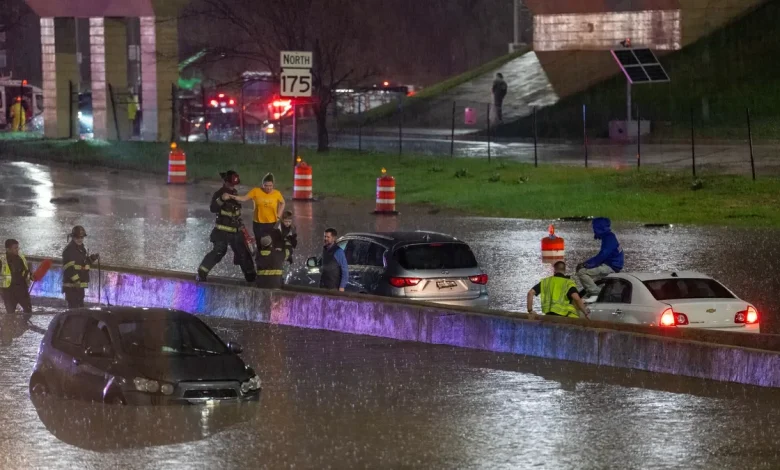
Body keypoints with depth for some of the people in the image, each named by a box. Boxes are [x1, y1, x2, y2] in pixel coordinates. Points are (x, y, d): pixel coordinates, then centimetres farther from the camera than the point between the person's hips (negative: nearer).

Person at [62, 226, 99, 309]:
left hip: (80, 284, 10)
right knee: (74, 306, -12)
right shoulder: (69, 250, -15)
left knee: (80, 305, 18)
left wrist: (92, 258, 9)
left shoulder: (82, 249, 16)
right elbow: (69, 267, -23)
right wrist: (76, 280, -30)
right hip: (71, 284, -10)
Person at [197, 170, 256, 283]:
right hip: (223, 230, -7)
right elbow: (212, 209, -27)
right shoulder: (219, 194, -12)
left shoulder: (234, 193, 12)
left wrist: (241, 225, 25)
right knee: (218, 251, -11)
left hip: (236, 229, 7)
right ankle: (201, 274, -4)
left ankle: (250, 275, 16)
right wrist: (221, 200, -42)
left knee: (243, 251, 8)